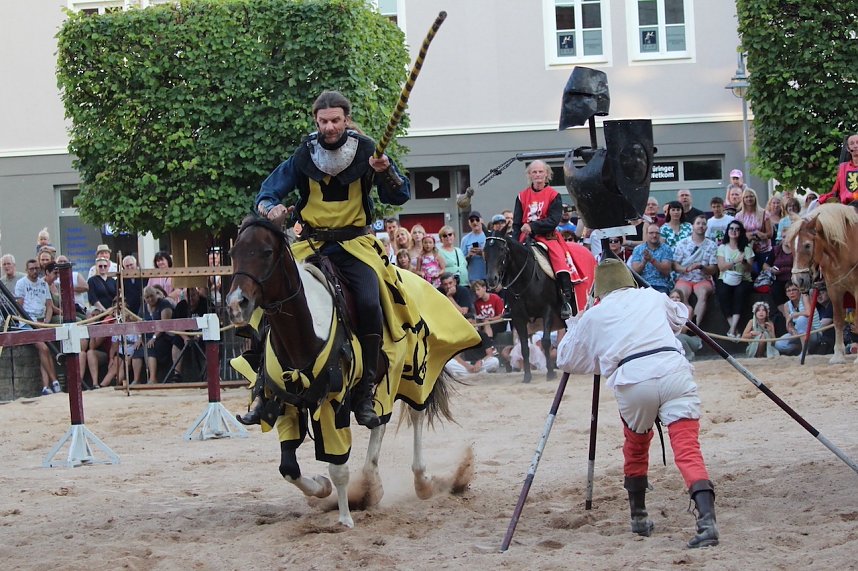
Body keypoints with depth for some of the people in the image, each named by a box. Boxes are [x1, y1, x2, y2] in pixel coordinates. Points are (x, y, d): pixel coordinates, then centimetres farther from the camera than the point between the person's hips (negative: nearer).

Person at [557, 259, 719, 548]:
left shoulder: (593, 316, 21)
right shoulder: (653, 297, 26)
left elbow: (566, 361, 33)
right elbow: (680, 315, 49)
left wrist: (573, 325, 49)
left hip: (632, 380, 0)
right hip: (674, 371, 0)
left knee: (636, 446, 27)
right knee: (687, 448, -8)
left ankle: (639, 518, 33)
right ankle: (707, 519, -28)